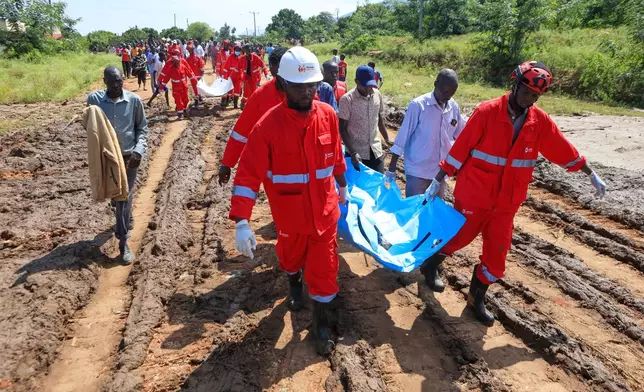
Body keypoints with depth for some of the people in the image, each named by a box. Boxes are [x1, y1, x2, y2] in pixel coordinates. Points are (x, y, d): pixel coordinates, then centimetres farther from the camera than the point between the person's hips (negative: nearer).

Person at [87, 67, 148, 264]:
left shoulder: (134, 100, -8)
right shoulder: (94, 98, -6)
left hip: (128, 155, -2)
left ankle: (123, 242, 6)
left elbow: (142, 127, 0)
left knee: (124, 198, 0)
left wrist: (139, 150, -12)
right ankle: (125, 219, 44)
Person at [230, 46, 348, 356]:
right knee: (291, 257, 25)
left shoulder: (328, 115, -8)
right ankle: (294, 283, 61)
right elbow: (249, 173, -23)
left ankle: (322, 324, 29)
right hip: (289, 214, -1)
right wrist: (241, 221, -31)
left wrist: (342, 185, 21)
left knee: (324, 269, 7)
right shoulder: (268, 125, -20)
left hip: (325, 211, 1)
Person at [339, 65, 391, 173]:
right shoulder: (347, 99, -15)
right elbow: (343, 129, -12)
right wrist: (352, 152, -20)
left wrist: (387, 139, 9)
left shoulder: (377, 95, 0)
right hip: (355, 151, -4)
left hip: (375, 150, 4)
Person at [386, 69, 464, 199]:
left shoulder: (454, 107, 1)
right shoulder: (418, 105, -13)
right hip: (417, 171, -5)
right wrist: (392, 168, -9)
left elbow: (462, 136, 14)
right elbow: (403, 135, -10)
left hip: (440, 171, 5)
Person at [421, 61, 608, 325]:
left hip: (506, 203, 5)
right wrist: (438, 181, -10)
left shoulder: (541, 121, 0)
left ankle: (477, 299, 30)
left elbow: (564, 150, 12)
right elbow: (460, 147, -12)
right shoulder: (487, 112, -13)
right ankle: (430, 265, 38)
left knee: (496, 255, 10)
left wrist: (591, 175, 21)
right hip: (473, 196, -4)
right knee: (457, 238, 8)